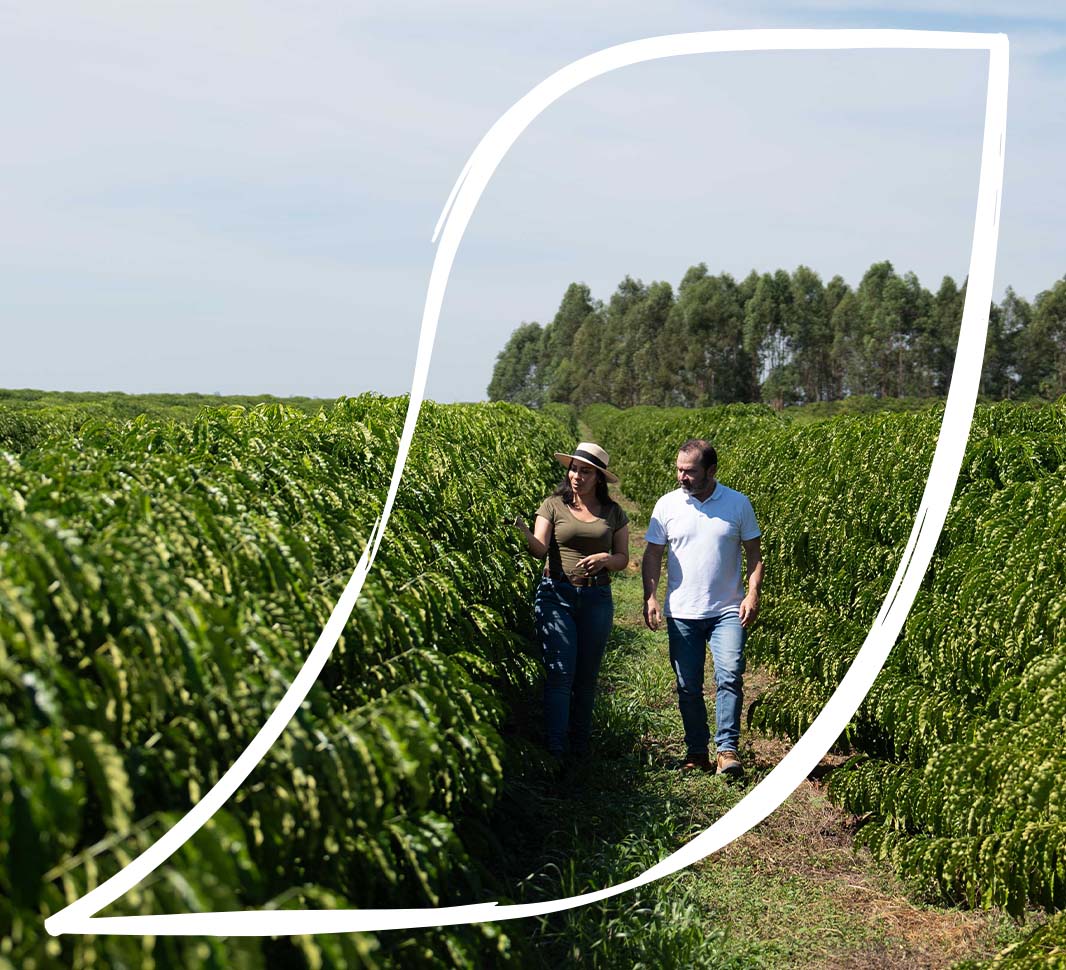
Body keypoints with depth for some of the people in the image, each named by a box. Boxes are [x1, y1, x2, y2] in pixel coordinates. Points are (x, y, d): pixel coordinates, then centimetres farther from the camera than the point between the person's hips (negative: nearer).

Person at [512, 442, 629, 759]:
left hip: (597, 599, 3)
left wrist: (604, 559, -11)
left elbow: (623, 558, 11)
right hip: (557, 595, -2)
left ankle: (581, 749, 21)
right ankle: (554, 752, -9)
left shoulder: (613, 513, 8)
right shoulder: (553, 505, 1)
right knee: (561, 673, -11)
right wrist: (524, 533, -32)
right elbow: (541, 550, -11)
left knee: (587, 676, 9)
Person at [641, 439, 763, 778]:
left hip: (728, 611, -2)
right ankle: (697, 752, 18)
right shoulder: (667, 505, 2)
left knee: (729, 677, -15)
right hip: (682, 613, 2)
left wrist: (753, 593, -6)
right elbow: (653, 555, 6)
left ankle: (727, 749, -9)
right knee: (688, 687, 6)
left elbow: (753, 552, 6)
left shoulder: (738, 504, 0)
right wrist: (650, 597, -6)